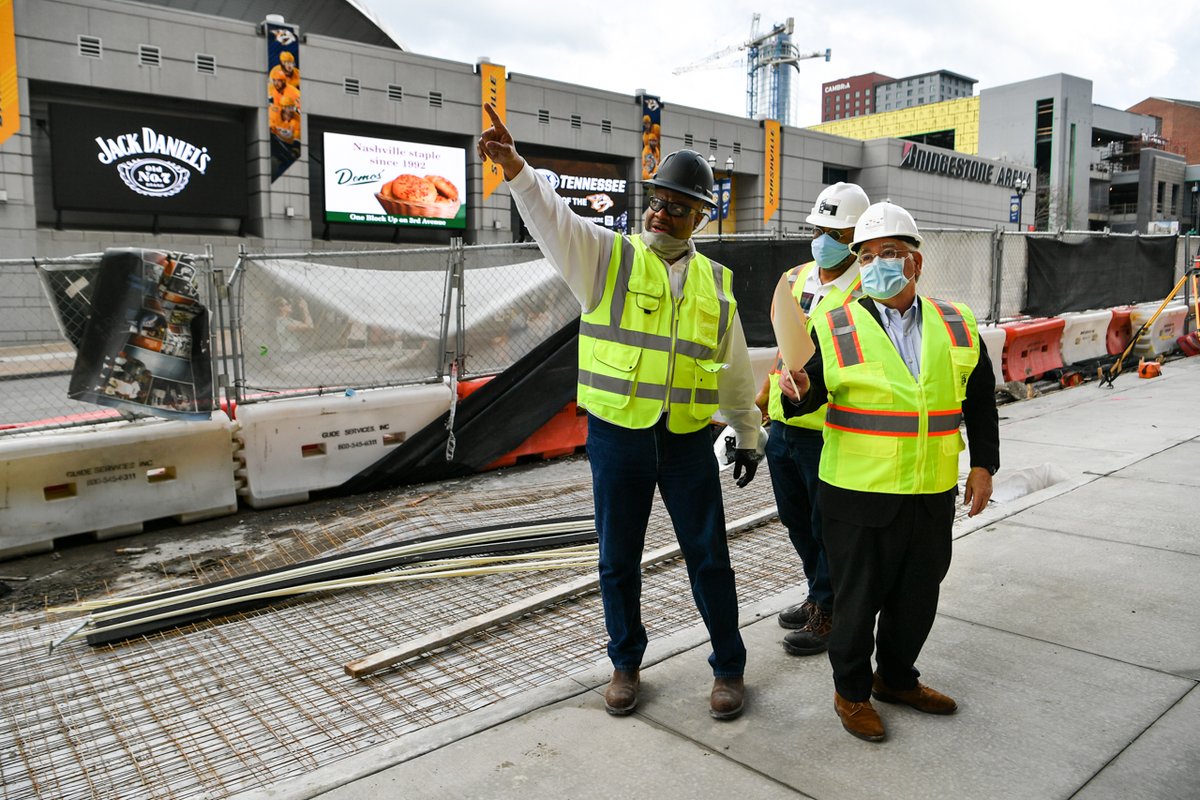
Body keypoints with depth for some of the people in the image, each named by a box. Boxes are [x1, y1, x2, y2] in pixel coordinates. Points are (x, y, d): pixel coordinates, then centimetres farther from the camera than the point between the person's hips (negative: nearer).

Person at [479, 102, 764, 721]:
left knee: (709, 557, 8)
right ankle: (626, 664, 31)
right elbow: (555, 220, -20)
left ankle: (729, 667, 28)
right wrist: (515, 170, -38)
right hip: (617, 433, -1)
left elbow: (735, 369, 17)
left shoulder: (716, 283, 9)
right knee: (619, 559, 10)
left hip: (689, 439, 2)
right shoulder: (608, 257, 0)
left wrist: (747, 434, 20)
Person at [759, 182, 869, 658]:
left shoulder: (865, 293, -13)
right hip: (782, 425, 8)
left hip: (828, 434, -7)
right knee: (794, 518, 20)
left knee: (828, 525, 7)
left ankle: (828, 613, 25)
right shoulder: (794, 279, 9)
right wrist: (763, 398, 18)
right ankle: (820, 595, 40)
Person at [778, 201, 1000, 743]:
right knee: (858, 599, 8)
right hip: (859, 497, -4)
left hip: (933, 496, 4)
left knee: (918, 597, 18)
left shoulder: (957, 326, 5)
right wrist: (798, 392, -31)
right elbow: (809, 394, -8)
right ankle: (851, 692, 30)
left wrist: (982, 464, 8)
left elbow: (979, 400, 13)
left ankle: (896, 678, 41)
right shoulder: (834, 328, -7)